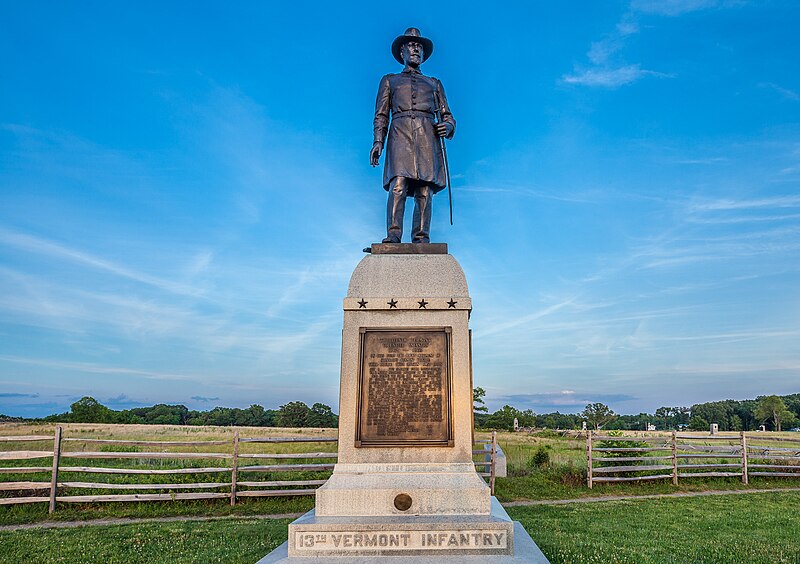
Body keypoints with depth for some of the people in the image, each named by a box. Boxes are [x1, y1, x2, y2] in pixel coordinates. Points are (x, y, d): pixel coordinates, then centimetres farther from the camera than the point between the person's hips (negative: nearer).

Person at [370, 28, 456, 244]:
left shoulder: (434, 83, 30)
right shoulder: (389, 80, 26)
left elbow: (447, 115, 23)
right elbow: (381, 115, 16)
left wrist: (448, 126, -2)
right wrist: (378, 141, -1)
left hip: (427, 137, 2)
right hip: (400, 135, -1)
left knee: (424, 190, -13)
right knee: (398, 185, -21)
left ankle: (421, 239, -16)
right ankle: (393, 236, -28)